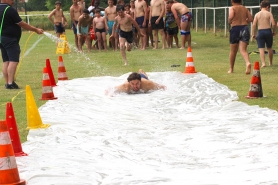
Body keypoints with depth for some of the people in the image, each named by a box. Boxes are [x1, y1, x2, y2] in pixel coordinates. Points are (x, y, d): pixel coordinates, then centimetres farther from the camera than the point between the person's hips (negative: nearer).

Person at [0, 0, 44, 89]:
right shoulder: (10, 10, -14)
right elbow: (22, 24, -11)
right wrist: (36, 30, -3)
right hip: (10, 39, -9)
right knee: (13, 60, -11)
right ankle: (10, 83, -18)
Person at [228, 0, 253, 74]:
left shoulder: (232, 8, -1)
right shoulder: (245, 8, 13)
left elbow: (231, 17, -20)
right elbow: (251, 19, 9)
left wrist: (229, 21, 1)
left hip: (235, 28, -3)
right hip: (245, 28, 3)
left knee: (233, 51, 12)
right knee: (243, 50, -5)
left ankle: (231, 69, 24)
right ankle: (248, 63, -35)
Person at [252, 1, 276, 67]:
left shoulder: (257, 14, 4)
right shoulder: (269, 13, 0)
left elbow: (254, 25, -3)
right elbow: (273, 23, -8)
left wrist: (253, 34, 3)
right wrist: (273, 31, 7)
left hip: (260, 32, 0)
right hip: (268, 31, 0)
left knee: (261, 49, -3)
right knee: (269, 48, 16)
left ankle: (263, 63, -18)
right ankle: (270, 63, 26)